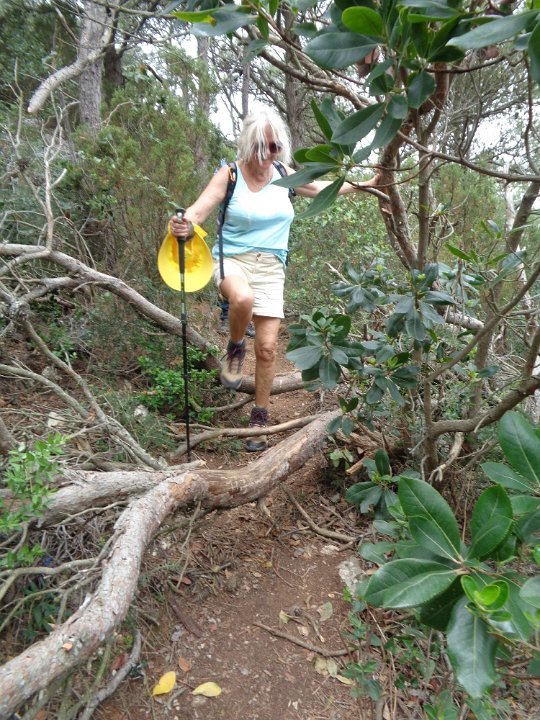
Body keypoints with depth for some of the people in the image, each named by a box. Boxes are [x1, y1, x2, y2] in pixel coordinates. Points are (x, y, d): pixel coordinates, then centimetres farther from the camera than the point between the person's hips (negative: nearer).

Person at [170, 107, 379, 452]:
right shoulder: (230, 175, -5)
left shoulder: (285, 176, 6)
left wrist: (364, 185, 15)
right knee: (243, 299, -40)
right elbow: (199, 209, -18)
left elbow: (324, 188, 20)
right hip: (233, 259, -3)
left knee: (267, 347, -4)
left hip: (270, 267, 3)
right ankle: (235, 348, -5)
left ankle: (260, 418, 14)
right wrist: (185, 225, -40)